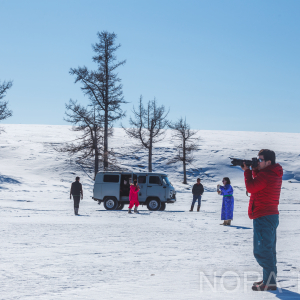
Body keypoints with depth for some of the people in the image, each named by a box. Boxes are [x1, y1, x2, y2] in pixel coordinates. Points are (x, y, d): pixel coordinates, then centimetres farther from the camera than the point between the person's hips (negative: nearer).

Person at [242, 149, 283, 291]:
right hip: (272, 215, 10)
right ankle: (269, 279, 22)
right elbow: (258, 182, 21)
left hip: (263, 217, -10)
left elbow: (251, 187, -14)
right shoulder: (275, 173, 13)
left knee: (261, 250, -8)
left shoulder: (265, 175, -18)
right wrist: (254, 169, 7)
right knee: (268, 249, 16)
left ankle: (269, 282, -9)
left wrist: (247, 171, -2)